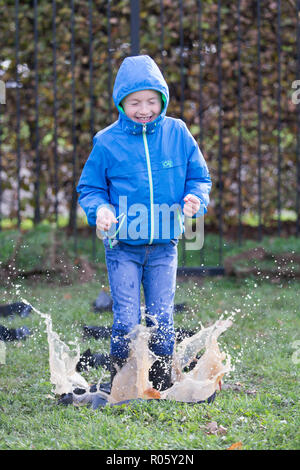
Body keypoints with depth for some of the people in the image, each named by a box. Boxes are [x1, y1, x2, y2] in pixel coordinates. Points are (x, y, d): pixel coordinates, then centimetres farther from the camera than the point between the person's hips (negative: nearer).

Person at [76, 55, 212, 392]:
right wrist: (99, 208, -16)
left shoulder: (177, 133, 1)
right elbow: (89, 188, 5)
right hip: (123, 246, -1)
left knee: (161, 319, 7)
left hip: (164, 245, 2)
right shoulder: (107, 141, -4)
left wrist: (195, 199, -11)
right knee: (125, 322, -4)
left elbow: (199, 177, 10)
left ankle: (163, 386, 20)